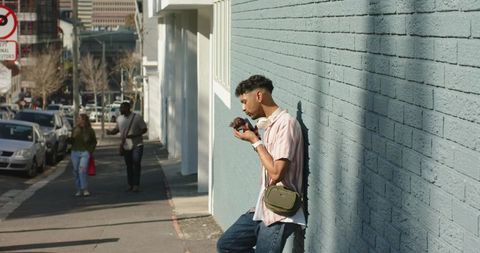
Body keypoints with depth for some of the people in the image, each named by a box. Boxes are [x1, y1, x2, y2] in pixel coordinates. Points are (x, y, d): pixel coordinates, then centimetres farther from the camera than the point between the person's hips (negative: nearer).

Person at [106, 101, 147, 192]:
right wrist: (110, 132, -6)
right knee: (129, 165, 10)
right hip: (126, 146, 5)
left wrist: (134, 135, -21)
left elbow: (144, 129, -7)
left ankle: (136, 185, -8)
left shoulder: (137, 118, -9)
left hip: (137, 145, -5)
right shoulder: (119, 118, 7)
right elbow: (117, 129, 17)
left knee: (136, 164, -12)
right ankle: (130, 185, 18)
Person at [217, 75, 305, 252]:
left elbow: (276, 173, -23)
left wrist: (255, 142, -12)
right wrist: (254, 137, 9)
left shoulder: (286, 123, -17)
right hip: (264, 208, 10)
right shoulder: (269, 123, 13)